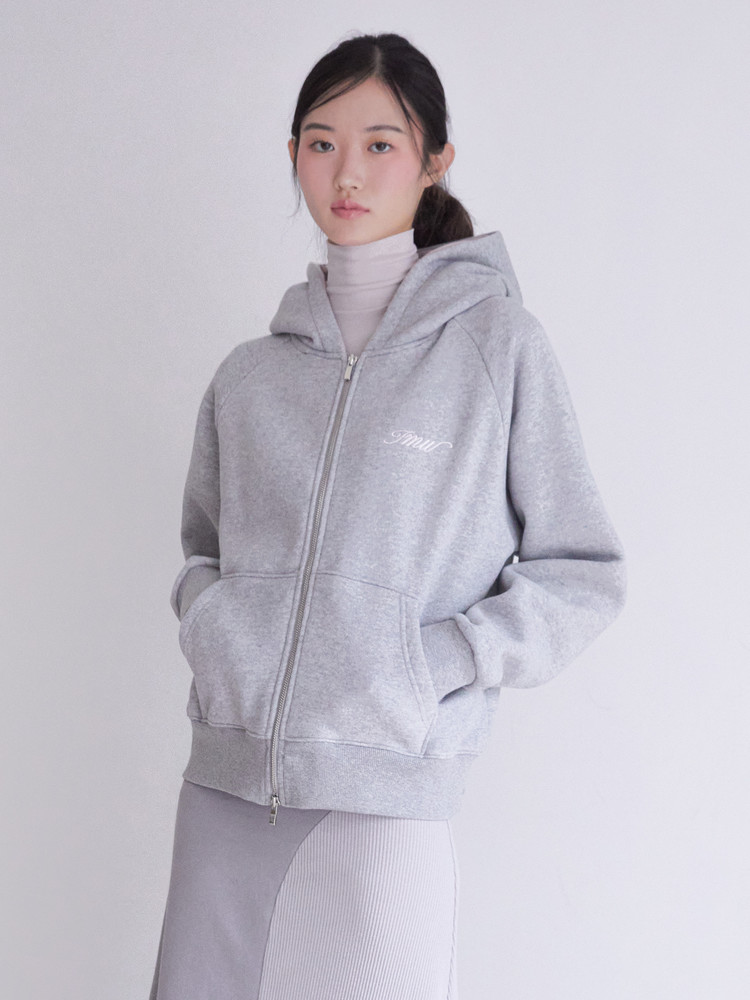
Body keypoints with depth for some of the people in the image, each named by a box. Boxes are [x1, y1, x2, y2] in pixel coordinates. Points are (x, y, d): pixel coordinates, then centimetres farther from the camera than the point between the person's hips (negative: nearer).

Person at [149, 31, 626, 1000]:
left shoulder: (499, 343, -1)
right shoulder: (248, 375, 10)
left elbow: (583, 572, 0)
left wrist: (442, 662, -10)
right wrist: (209, 624, 3)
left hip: (385, 807, -3)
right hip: (225, 785, 4)